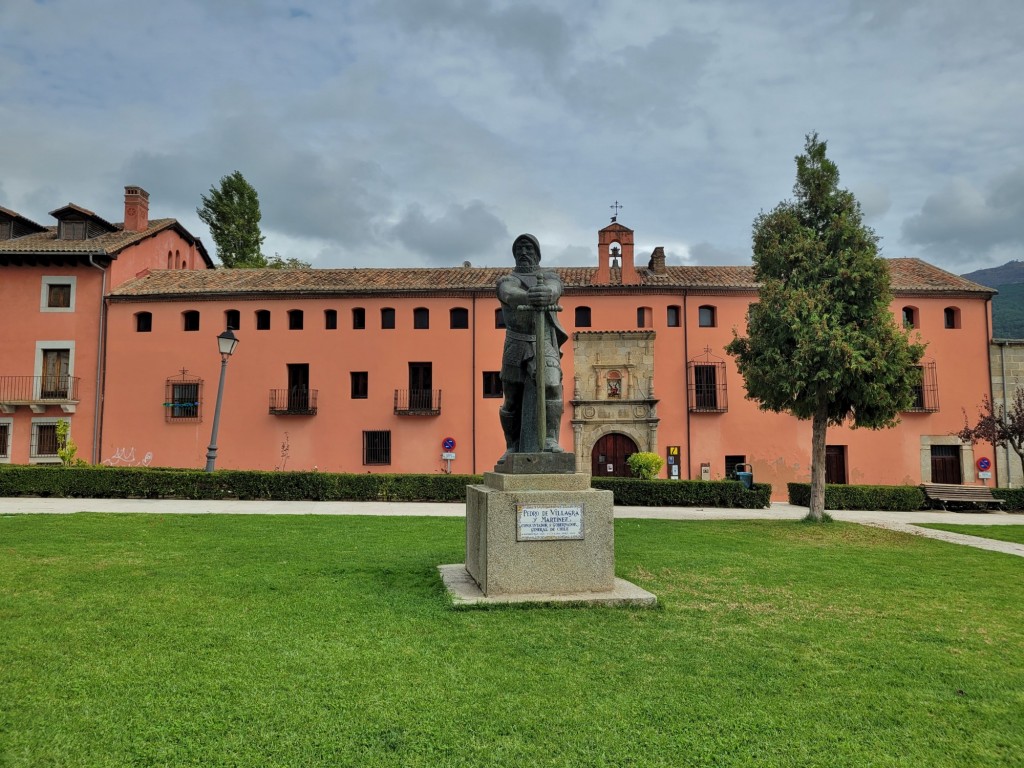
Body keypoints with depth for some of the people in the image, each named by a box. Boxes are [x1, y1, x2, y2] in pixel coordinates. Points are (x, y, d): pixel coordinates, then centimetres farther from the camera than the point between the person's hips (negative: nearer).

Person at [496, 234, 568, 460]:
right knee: (512, 400, 4)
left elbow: (554, 289, -15)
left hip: (544, 344, -1)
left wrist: (546, 294, -42)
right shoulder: (506, 281, 9)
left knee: (551, 385, -26)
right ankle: (512, 447, 20)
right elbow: (510, 294, -19)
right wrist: (530, 298, -43)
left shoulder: (550, 278, 13)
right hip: (516, 346, 1)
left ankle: (551, 440, -24)